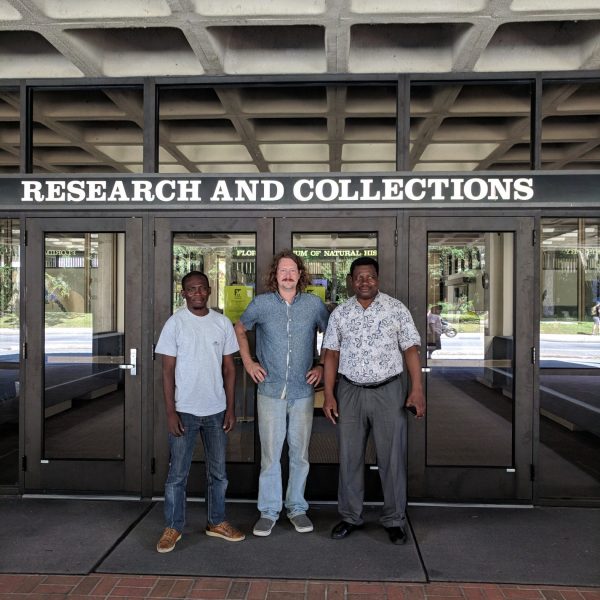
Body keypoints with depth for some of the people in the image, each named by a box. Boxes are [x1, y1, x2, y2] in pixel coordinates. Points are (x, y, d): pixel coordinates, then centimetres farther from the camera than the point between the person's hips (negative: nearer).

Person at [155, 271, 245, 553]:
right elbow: (168, 371, -6)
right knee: (177, 473, 6)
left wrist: (230, 408, 2)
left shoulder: (222, 323, 2)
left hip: (216, 410, 3)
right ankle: (173, 527, 22)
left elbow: (229, 368, 6)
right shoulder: (175, 323, -6)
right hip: (185, 410, -3)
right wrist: (170, 412, -10)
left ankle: (216, 522, 30)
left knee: (218, 472, 14)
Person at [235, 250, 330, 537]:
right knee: (270, 454, 6)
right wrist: (248, 362, 6)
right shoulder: (261, 303, -1)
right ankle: (268, 511, 20)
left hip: (303, 392, 1)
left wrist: (323, 366, 3)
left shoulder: (314, 304, 0)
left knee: (300, 453, 11)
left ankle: (297, 507, 28)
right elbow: (239, 329, 14)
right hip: (270, 392, -1)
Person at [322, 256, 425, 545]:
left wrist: (417, 389, -11)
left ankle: (394, 520, 20)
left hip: (387, 391, -2)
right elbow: (331, 355, 5)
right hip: (350, 392, 2)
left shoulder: (396, 309, -1)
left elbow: (411, 349, -2)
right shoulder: (340, 313, 4)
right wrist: (329, 395, 0)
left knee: (392, 457, 4)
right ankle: (350, 516, 25)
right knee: (349, 456, 10)